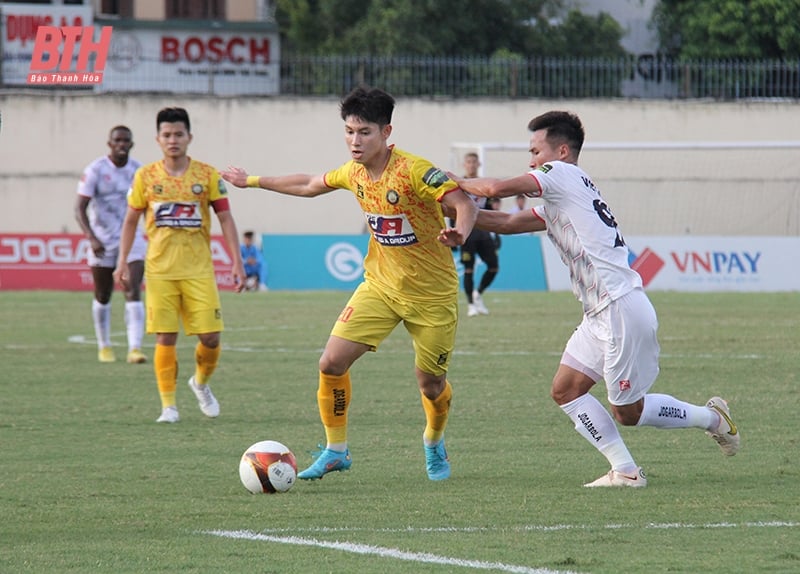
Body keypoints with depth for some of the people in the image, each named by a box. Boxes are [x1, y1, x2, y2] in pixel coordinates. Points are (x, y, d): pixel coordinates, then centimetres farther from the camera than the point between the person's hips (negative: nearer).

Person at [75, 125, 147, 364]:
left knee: (133, 292, -13)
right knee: (103, 297, 10)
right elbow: (80, 208, -12)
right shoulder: (95, 170, -10)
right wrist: (91, 238, -25)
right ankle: (104, 346, 28)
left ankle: (135, 348, -19)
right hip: (103, 240, -2)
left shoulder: (139, 171, 1)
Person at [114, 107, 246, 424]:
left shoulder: (208, 175, 1)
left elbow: (225, 219, 3)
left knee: (211, 336, -5)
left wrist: (237, 262, -4)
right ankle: (168, 405, 4)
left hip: (199, 270, 0)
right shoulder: (146, 176, 3)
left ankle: (201, 383, 25)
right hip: (160, 270, 0)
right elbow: (131, 220, 10)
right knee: (165, 337, -4)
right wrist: (122, 262, 3)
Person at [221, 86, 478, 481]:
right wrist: (253, 181, 28)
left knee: (431, 384, 5)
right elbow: (309, 185, 20)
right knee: (332, 363, -9)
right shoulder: (353, 173, -1)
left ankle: (434, 444, 37)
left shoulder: (414, 171, -22)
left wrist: (460, 232, -50)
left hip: (432, 293, -5)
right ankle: (335, 450, 7)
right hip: (380, 284, 5)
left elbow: (464, 204, -28)